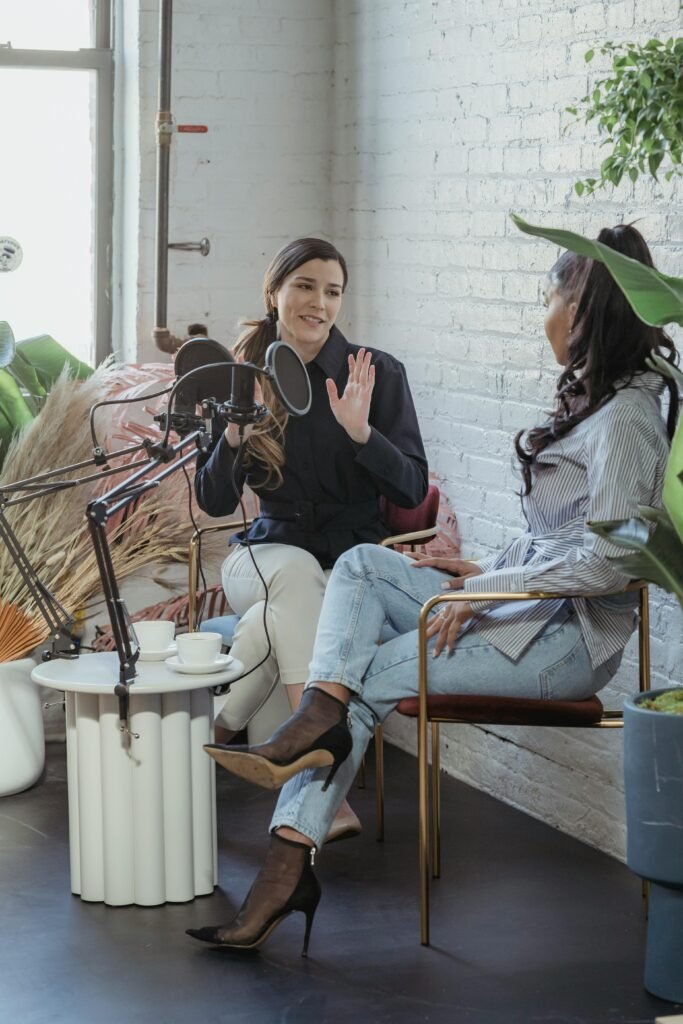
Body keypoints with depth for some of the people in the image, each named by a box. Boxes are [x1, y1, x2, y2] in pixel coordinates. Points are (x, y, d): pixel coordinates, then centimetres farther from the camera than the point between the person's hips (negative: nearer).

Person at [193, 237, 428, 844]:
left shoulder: (377, 374, -3)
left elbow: (412, 491, -8)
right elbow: (214, 503, 3)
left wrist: (360, 430, -25)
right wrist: (232, 437, -16)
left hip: (354, 561, -1)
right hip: (267, 554, 1)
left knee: (279, 617, -36)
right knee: (297, 574, -36)